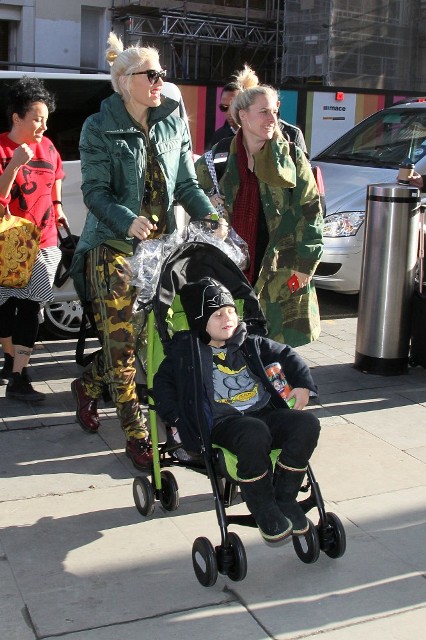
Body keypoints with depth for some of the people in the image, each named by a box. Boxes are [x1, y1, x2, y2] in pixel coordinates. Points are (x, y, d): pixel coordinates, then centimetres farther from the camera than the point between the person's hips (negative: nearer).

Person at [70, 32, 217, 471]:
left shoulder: (173, 125, 9)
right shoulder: (99, 128, -4)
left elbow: (186, 183, 10)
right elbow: (95, 190, -10)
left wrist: (209, 215, -9)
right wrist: (128, 221, -28)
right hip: (112, 247, -5)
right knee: (121, 341, -5)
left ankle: (89, 385, 36)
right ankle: (137, 437, 6)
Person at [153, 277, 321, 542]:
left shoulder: (249, 344, 20)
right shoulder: (186, 353, 9)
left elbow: (287, 355, 26)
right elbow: (162, 382, 10)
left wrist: (303, 385, 11)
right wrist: (177, 417, -4)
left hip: (266, 413, 5)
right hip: (224, 422, -5)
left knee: (307, 423, -25)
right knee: (254, 433, -40)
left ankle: (285, 498, -10)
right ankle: (264, 508, -18)